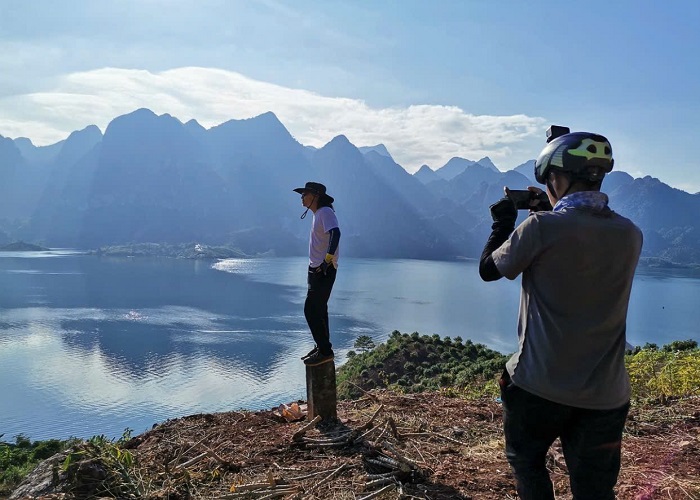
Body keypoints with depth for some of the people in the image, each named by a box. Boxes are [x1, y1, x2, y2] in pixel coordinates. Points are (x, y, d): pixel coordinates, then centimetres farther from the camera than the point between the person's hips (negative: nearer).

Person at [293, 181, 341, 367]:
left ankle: (325, 351, -2)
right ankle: (322, 347, 26)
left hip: (324, 271, -10)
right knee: (317, 310, 16)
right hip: (317, 270, 10)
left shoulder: (325, 212, -14)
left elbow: (335, 233, -30)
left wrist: (328, 260, -31)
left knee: (311, 310, -9)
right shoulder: (318, 214, 16)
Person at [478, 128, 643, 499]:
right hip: (606, 393, 4)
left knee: (526, 462, 22)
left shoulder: (542, 227, -16)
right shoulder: (630, 235, 1)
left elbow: (488, 270, -1)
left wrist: (503, 221, 13)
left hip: (541, 385, -4)